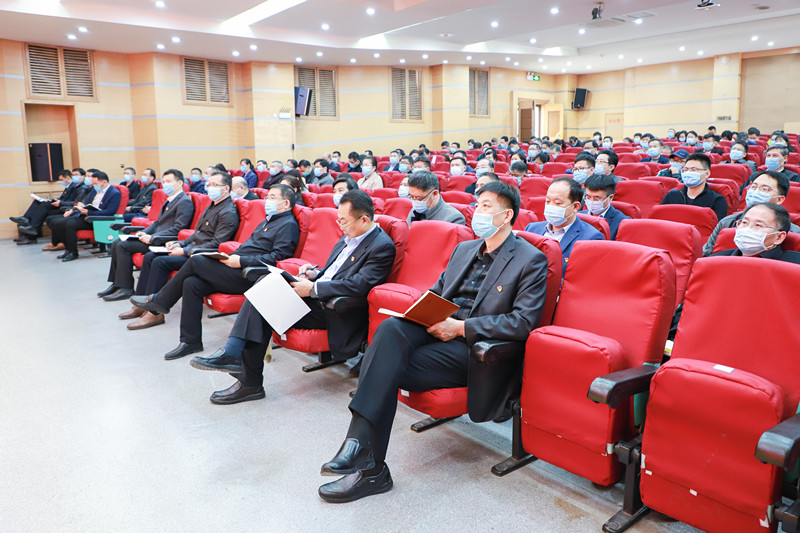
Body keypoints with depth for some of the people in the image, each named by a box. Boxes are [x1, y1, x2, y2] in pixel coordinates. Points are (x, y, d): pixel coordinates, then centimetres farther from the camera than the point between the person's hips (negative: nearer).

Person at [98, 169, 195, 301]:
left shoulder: (185, 202, -11)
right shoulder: (169, 200, 21)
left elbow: (178, 229, -20)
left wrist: (152, 238, -22)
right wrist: (144, 232, 5)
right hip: (154, 237, 10)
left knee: (123, 246, -19)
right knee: (116, 243, 3)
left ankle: (126, 288, -12)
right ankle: (116, 283, 7)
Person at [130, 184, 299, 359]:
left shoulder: (288, 225, -4)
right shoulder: (267, 221, 27)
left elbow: (277, 257, -17)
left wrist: (241, 261, -19)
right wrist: (232, 257, 10)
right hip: (236, 270, 9)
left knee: (196, 261, -14)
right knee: (191, 283, -10)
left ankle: (159, 301, 4)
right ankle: (191, 341, -3)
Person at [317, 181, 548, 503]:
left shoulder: (530, 260, -1)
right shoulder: (464, 249, 22)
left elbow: (524, 321, -11)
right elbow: (436, 292, 27)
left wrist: (461, 327, -15)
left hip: (472, 345, -6)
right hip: (439, 328, 6)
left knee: (387, 367, -25)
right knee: (391, 328, -29)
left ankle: (369, 467, -16)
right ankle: (360, 442, -33)